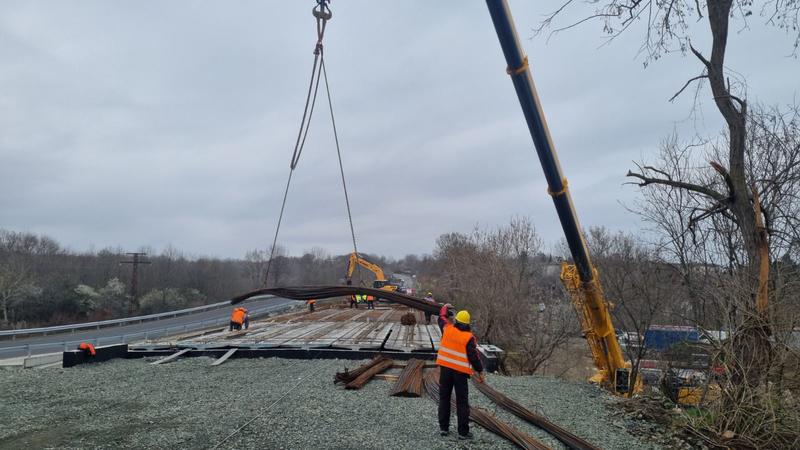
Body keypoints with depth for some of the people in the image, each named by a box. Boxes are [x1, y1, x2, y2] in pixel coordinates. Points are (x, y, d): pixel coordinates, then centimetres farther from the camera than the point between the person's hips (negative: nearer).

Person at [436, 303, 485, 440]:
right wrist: (480, 371, 1)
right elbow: (474, 356, -10)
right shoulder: (469, 337, -10)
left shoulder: (447, 329, -2)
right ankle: (463, 432, 6)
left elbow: (442, 318, 20)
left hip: (445, 368, 3)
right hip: (460, 372, -3)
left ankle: (443, 427, 16)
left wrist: (445, 308, 38)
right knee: (462, 402, 4)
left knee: (444, 398, 14)